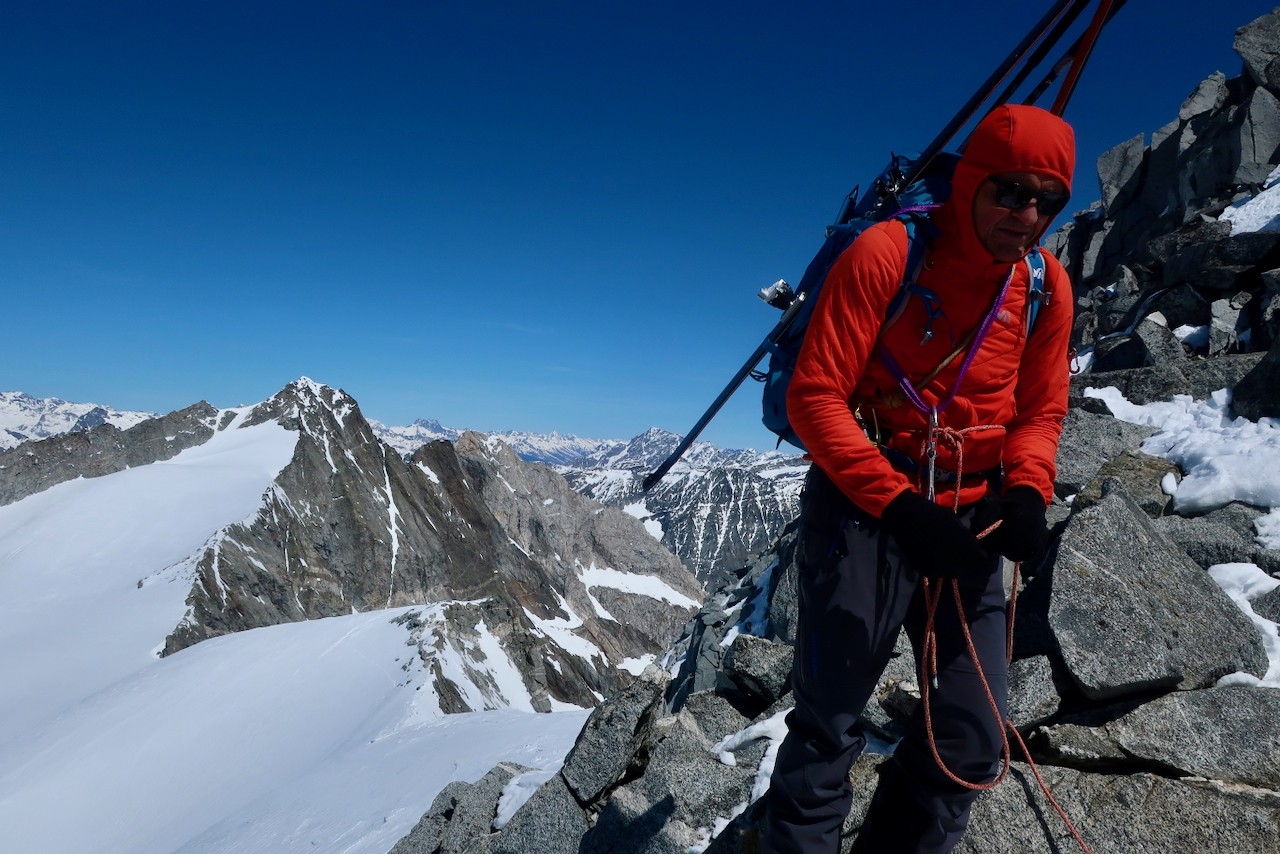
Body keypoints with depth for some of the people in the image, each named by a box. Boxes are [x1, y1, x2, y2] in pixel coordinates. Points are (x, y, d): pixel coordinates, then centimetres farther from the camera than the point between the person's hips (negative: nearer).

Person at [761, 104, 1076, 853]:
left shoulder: (1048, 287, 5)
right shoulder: (888, 252, -12)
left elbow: (1042, 410, 14)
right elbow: (815, 396, -15)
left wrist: (1026, 490, -7)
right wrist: (898, 505, -23)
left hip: (969, 518, 6)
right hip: (865, 507, -5)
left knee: (975, 735, 12)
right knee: (830, 727, 0)